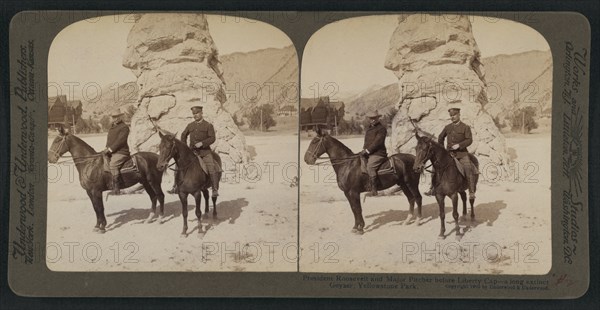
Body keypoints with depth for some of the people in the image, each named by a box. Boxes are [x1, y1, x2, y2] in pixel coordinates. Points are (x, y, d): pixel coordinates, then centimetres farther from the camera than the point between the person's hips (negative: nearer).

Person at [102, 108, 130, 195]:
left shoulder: (124, 127, -7)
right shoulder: (112, 126, 21)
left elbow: (120, 141, -16)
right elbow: (109, 139, 23)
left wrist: (110, 149, -19)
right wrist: (107, 148, 6)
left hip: (121, 152, -9)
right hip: (111, 151, 9)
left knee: (112, 165, -27)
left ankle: (117, 187, -23)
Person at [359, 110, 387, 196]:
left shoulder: (381, 129, -6)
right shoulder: (369, 128, 23)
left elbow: (377, 142, -15)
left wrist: (367, 150, -18)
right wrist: (364, 149, 11)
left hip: (378, 153, -10)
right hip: (369, 153, 10)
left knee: (370, 166, -29)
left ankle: (373, 188, -29)